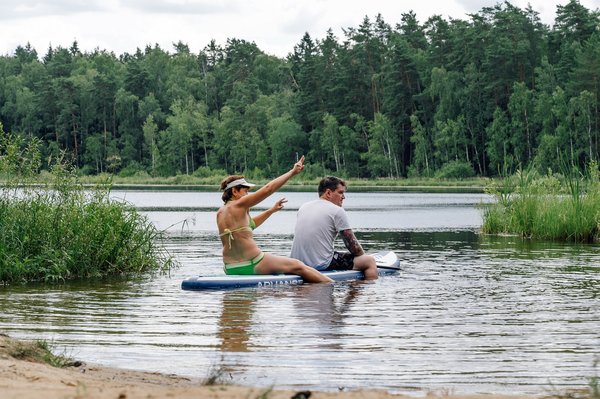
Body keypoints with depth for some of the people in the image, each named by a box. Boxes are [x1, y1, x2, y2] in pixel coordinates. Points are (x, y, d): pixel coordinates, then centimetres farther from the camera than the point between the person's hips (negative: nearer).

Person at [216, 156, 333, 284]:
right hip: (252, 266, -9)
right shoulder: (238, 205, -13)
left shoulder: (220, 212, 11)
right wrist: (292, 172, -6)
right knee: (298, 266, 6)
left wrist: (271, 210, 27)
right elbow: (268, 188, -14)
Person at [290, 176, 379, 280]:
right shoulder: (337, 211, -8)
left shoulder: (303, 207, 13)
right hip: (321, 265, -8)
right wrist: (363, 255, 16)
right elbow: (352, 244, -4)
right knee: (370, 261, 4)